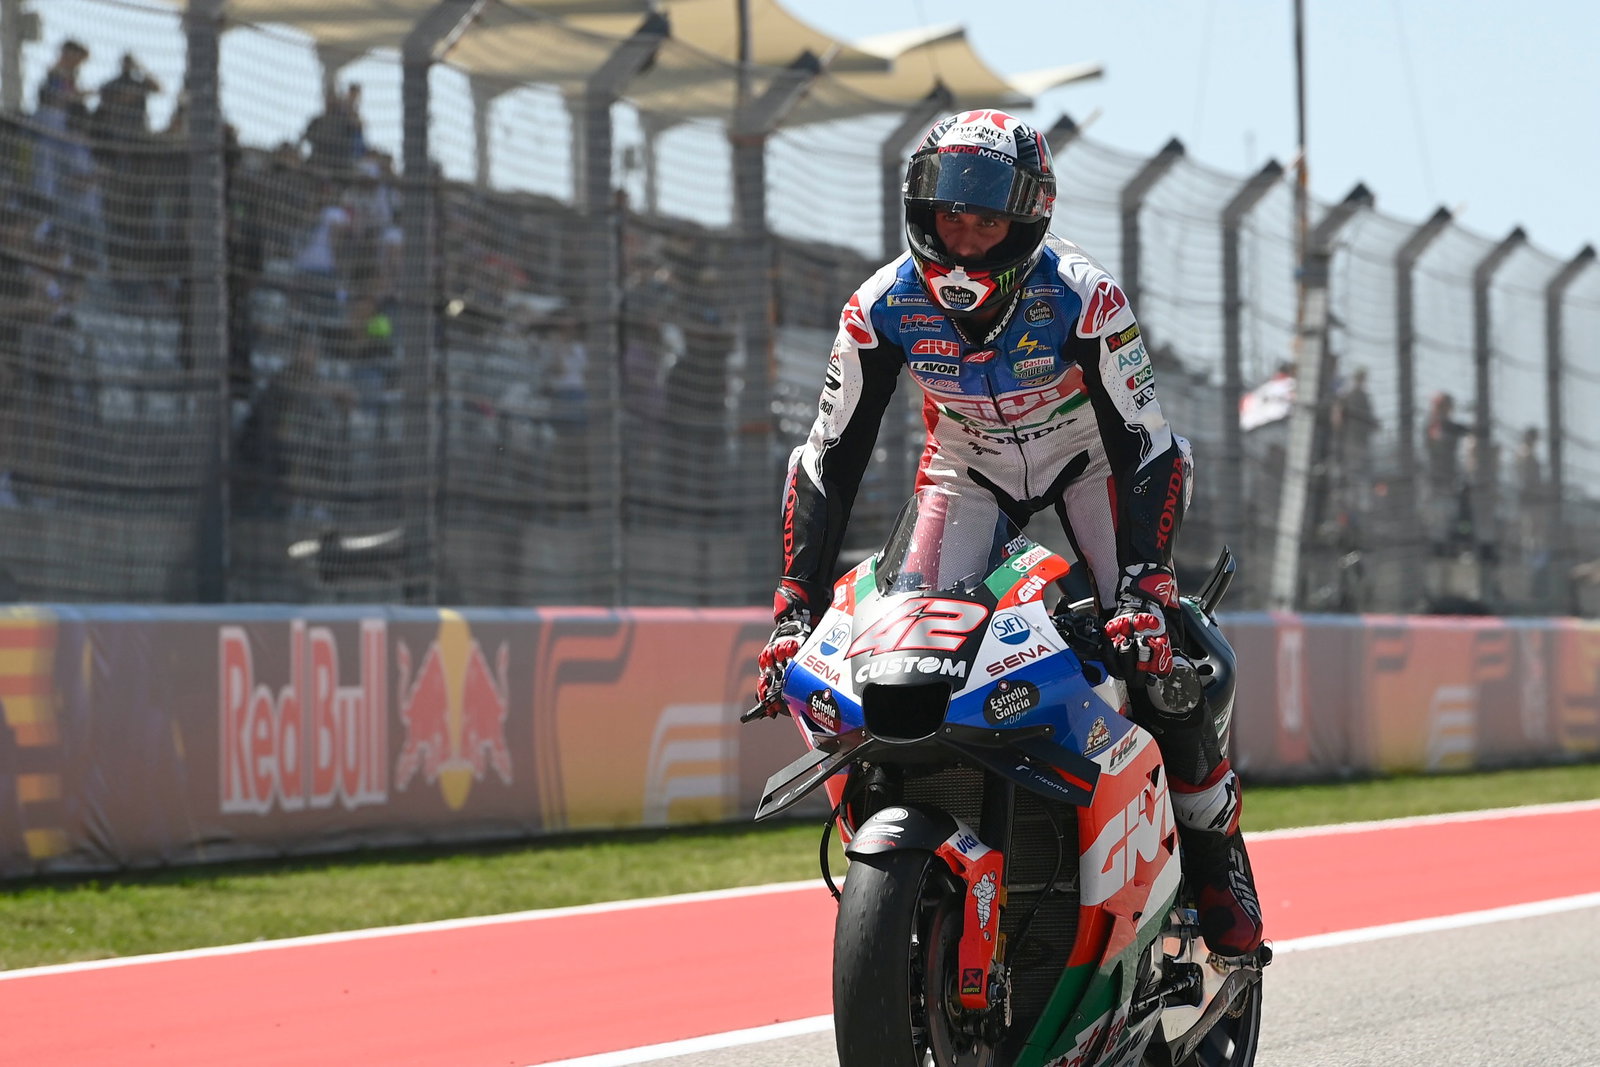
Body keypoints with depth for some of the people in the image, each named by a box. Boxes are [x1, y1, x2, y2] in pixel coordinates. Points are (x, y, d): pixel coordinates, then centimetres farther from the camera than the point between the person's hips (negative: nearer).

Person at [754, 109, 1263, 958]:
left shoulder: (1083, 299, -30)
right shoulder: (884, 308, -22)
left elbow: (1146, 445, -28)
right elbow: (829, 459, -18)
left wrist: (1143, 586, -41)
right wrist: (794, 610, -26)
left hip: (1087, 456, -3)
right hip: (966, 467, 3)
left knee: (1154, 658, -20)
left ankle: (1218, 865, -1)